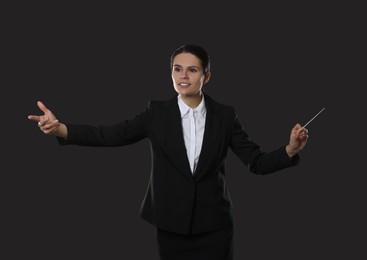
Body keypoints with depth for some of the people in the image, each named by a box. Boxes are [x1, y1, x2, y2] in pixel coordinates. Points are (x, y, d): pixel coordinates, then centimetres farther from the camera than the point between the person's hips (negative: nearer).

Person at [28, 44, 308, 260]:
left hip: (214, 226, 0)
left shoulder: (225, 115, -1)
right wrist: (60, 129, -22)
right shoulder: (157, 112, -1)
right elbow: (110, 135, -8)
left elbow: (257, 162, -3)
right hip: (171, 224, 0)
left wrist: (290, 149, -23)